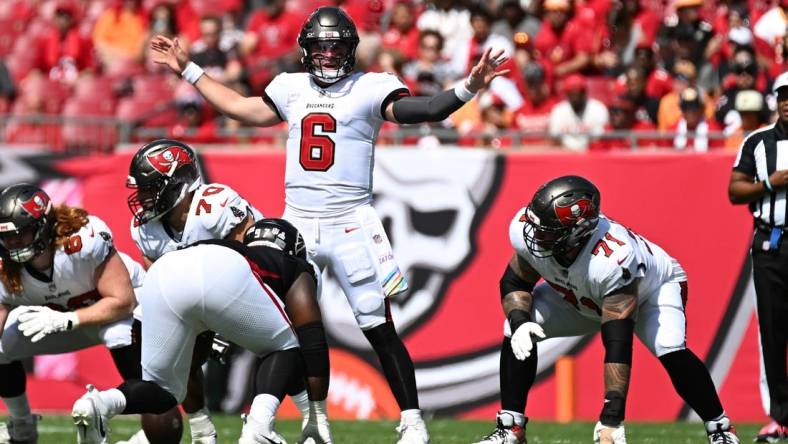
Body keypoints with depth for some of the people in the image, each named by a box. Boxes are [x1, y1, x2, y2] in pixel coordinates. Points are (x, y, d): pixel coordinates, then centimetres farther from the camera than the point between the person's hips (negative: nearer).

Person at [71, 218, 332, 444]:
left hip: (163, 274, 4)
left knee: (163, 392, 18)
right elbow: (313, 344, 25)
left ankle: (102, 403, -14)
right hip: (225, 276, -4)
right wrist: (318, 416, 30)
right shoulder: (297, 271, 36)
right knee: (287, 349, 22)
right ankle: (259, 422, -7)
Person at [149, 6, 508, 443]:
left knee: (380, 329, -6)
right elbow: (242, 109, 27)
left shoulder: (369, 88, -2)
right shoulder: (292, 87, 13)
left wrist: (468, 88, -33)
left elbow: (423, 110, -16)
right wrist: (188, 70, 30)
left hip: (349, 226, -4)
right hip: (297, 223, 4)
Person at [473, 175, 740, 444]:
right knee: (517, 331, -16)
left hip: (654, 287, -5)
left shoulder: (612, 259, -47)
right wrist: (519, 322, -34)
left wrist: (612, 417, -48)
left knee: (669, 349, -32)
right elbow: (514, 283, -11)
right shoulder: (526, 231, -32)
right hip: (581, 297, 5)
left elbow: (618, 345, -45)